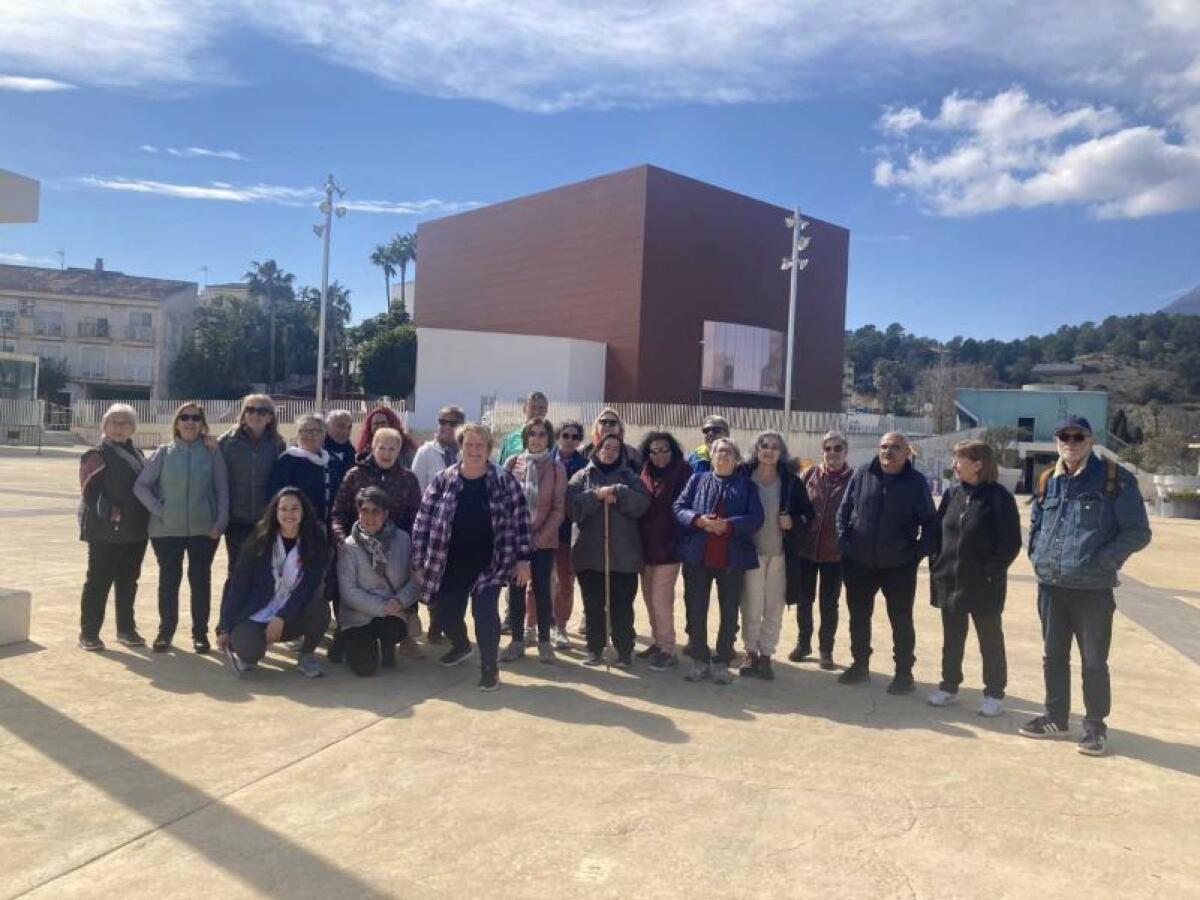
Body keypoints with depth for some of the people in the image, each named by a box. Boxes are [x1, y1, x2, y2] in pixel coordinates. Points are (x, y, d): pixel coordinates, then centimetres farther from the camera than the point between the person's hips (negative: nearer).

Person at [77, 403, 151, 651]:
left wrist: (145, 517, 11)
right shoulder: (98, 454, -5)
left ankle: (126, 629, 23)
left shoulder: (137, 454, 15)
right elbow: (89, 490, -13)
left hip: (135, 530, 6)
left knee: (128, 583, 13)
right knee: (98, 582, 0)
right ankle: (88, 633, 8)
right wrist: (110, 513, -20)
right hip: (106, 531, -6)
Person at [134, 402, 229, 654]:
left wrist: (220, 523, -5)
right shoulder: (164, 453, 2)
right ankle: (165, 631, 22)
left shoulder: (212, 453, 0)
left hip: (203, 529, 0)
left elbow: (222, 490, 1)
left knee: (201, 580, 6)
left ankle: (200, 632, 17)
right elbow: (140, 485, 4)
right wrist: (158, 510, -6)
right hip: (167, 530, 1)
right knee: (169, 580, 8)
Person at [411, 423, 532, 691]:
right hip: (449, 564, 2)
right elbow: (423, 522, -1)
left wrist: (522, 559, -4)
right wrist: (419, 563, -2)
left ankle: (489, 666, 9)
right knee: (445, 613, 12)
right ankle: (461, 645, 46)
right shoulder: (442, 481, -4)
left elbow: (520, 519, -2)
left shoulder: (505, 481, -6)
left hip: (489, 563, -2)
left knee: (485, 611, -14)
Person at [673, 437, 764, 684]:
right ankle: (699, 660, 20)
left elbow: (756, 518, -6)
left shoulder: (747, 485, 5)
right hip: (698, 556, 1)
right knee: (695, 610, 6)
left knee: (729, 612, 6)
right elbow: (679, 508, 0)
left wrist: (729, 525, -21)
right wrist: (697, 520, -19)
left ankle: (722, 663, 18)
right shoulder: (697, 479, 9)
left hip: (732, 558, -1)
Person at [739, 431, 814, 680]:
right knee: (751, 607, 1)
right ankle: (750, 653, 18)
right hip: (751, 552, -1)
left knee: (774, 608, 7)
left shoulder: (791, 481, 3)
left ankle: (766, 655, 19)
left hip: (780, 553, 2)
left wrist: (794, 522, -9)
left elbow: (808, 513, 9)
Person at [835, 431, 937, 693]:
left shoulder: (917, 482, -5)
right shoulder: (862, 474, -1)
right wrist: (844, 541, -3)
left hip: (899, 566, -2)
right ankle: (859, 664, 30)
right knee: (858, 616, 14)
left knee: (901, 620, 8)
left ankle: (904, 673, 21)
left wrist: (919, 552, -9)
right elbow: (844, 510, 5)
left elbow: (930, 522, 0)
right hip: (859, 563, 2)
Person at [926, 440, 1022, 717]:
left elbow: (1011, 543, -12)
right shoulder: (952, 494, 5)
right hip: (949, 581, 5)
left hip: (984, 585, -5)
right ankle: (949, 686, 28)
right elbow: (937, 532, 10)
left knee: (990, 640, 9)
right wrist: (936, 564, 3)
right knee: (951, 639, 15)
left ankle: (994, 694, 20)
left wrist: (992, 572, -14)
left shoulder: (999, 497, -11)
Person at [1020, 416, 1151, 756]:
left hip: (1093, 590, -5)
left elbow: (1137, 532, -8)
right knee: (1053, 656, 15)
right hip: (1050, 587, 5)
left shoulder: (1116, 480, -8)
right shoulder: (1048, 482, 8)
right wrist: (1038, 555, 6)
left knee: (1094, 662, 5)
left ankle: (1095, 726, 20)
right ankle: (1056, 717, 30)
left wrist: (1100, 562, -16)